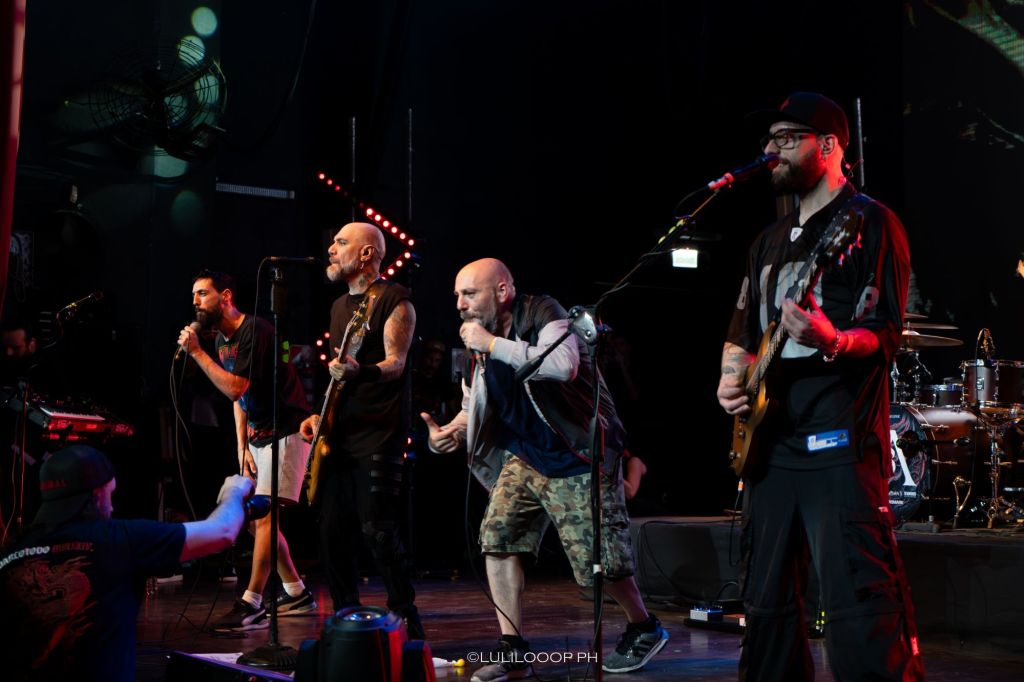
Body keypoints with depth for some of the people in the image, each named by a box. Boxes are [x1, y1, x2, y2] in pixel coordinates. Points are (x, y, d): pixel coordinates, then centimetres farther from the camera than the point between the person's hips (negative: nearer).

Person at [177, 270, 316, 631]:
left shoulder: (255, 331, -17)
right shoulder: (222, 340, 13)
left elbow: (235, 388, -25)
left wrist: (197, 352, -19)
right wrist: (242, 447, 9)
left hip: (286, 432, -10)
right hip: (258, 437, 10)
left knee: (264, 515, -16)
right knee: (254, 518, 10)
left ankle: (251, 605, -18)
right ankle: (296, 593, 21)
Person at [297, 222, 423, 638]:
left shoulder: (394, 300, -5)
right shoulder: (340, 306, 20)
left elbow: (396, 363, -15)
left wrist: (360, 372, -35)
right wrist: (319, 414, 13)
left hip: (378, 434, -8)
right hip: (339, 433, 8)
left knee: (377, 532, -13)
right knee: (333, 533, 6)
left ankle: (407, 627, -3)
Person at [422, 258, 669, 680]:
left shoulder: (542, 313, -15)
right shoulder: (478, 345, 4)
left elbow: (563, 365, -35)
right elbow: (473, 406, 15)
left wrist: (493, 344, -28)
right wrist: (450, 432, -7)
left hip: (579, 457, -6)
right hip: (525, 457, 7)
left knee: (598, 563, -3)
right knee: (497, 537, -11)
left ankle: (645, 629, 25)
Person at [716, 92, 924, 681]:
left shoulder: (870, 223, -3)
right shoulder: (771, 241, 21)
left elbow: (886, 333, -11)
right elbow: (744, 329, 25)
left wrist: (830, 341, -32)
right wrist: (732, 376, 4)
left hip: (839, 443, -8)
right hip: (771, 440, 8)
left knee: (861, 612, -14)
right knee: (768, 602, 13)